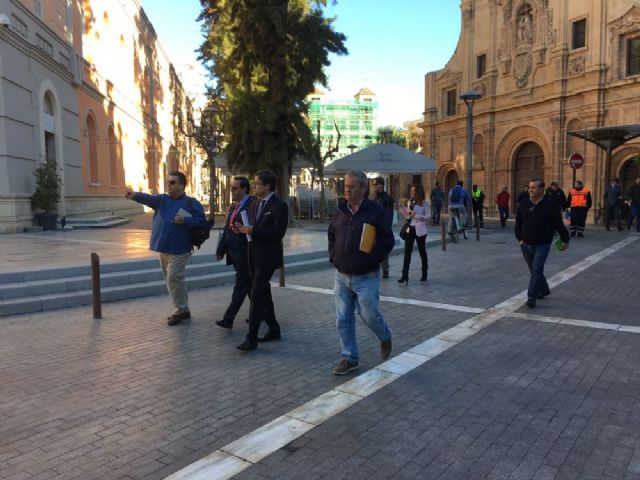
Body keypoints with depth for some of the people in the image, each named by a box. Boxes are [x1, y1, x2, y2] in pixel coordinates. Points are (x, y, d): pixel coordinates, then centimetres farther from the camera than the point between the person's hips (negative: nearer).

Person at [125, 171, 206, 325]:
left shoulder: (191, 203, -4)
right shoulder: (162, 199, 10)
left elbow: (201, 221, -8)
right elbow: (148, 198, -9)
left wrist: (184, 220, -20)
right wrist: (135, 195, -29)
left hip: (179, 248, -6)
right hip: (163, 247, 7)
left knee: (173, 278, -9)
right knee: (171, 279, 12)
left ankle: (181, 310, 6)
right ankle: (183, 309, 24)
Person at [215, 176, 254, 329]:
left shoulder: (252, 205, -12)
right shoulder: (234, 207, 15)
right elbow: (227, 230, 16)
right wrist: (221, 250, 15)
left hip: (244, 253, -9)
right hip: (234, 253, 9)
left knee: (241, 285, -3)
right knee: (249, 285, 16)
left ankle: (228, 319, -2)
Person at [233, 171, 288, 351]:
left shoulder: (279, 206, -12)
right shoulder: (255, 204, 13)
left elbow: (278, 233, -19)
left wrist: (252, 231, -23)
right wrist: (242, 228, -4)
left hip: (267, 257, -8)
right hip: (254, 256, 8)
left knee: (257, 296, -10)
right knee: (263, 294, 15)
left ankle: (251, 338, -5)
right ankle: (274, 329, 29)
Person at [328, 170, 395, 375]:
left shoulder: (376, 211, -9)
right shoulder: (341, 212, 8)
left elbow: (387, 241, -9)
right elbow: (331, 235, 21)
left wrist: (372, 260, -14)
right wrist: (333, 256, 10)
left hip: (366, 277, -5)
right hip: (342, 276, 5)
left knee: (370, 315, 2)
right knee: (343, 320, 6)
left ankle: (385, 337, 35)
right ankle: (349, 358, 19)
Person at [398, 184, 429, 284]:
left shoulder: (424, 203, -5)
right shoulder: (409, 202, 9)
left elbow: (427, 217, -9)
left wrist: (416, 215, -22)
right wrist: (405, 214, -6)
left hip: (419, 230, -3)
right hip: (410, 229, 4)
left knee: (422, 251, 11)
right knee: (407, 252, -4)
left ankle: (424, 273, 27)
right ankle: (404, 275, -7)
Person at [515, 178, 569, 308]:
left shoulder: (549, 205, -8)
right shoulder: (524, 205, 4)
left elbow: (559, 223, -3)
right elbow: (518, 223, 14)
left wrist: (565, 240, 1)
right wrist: (519, 238, 11)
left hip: (542, 245, -5)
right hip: (526, 245, 5)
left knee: (537, 270, -13)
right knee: (534, 270, 16)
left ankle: (531, 298, -12)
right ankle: (543, 290, 38)